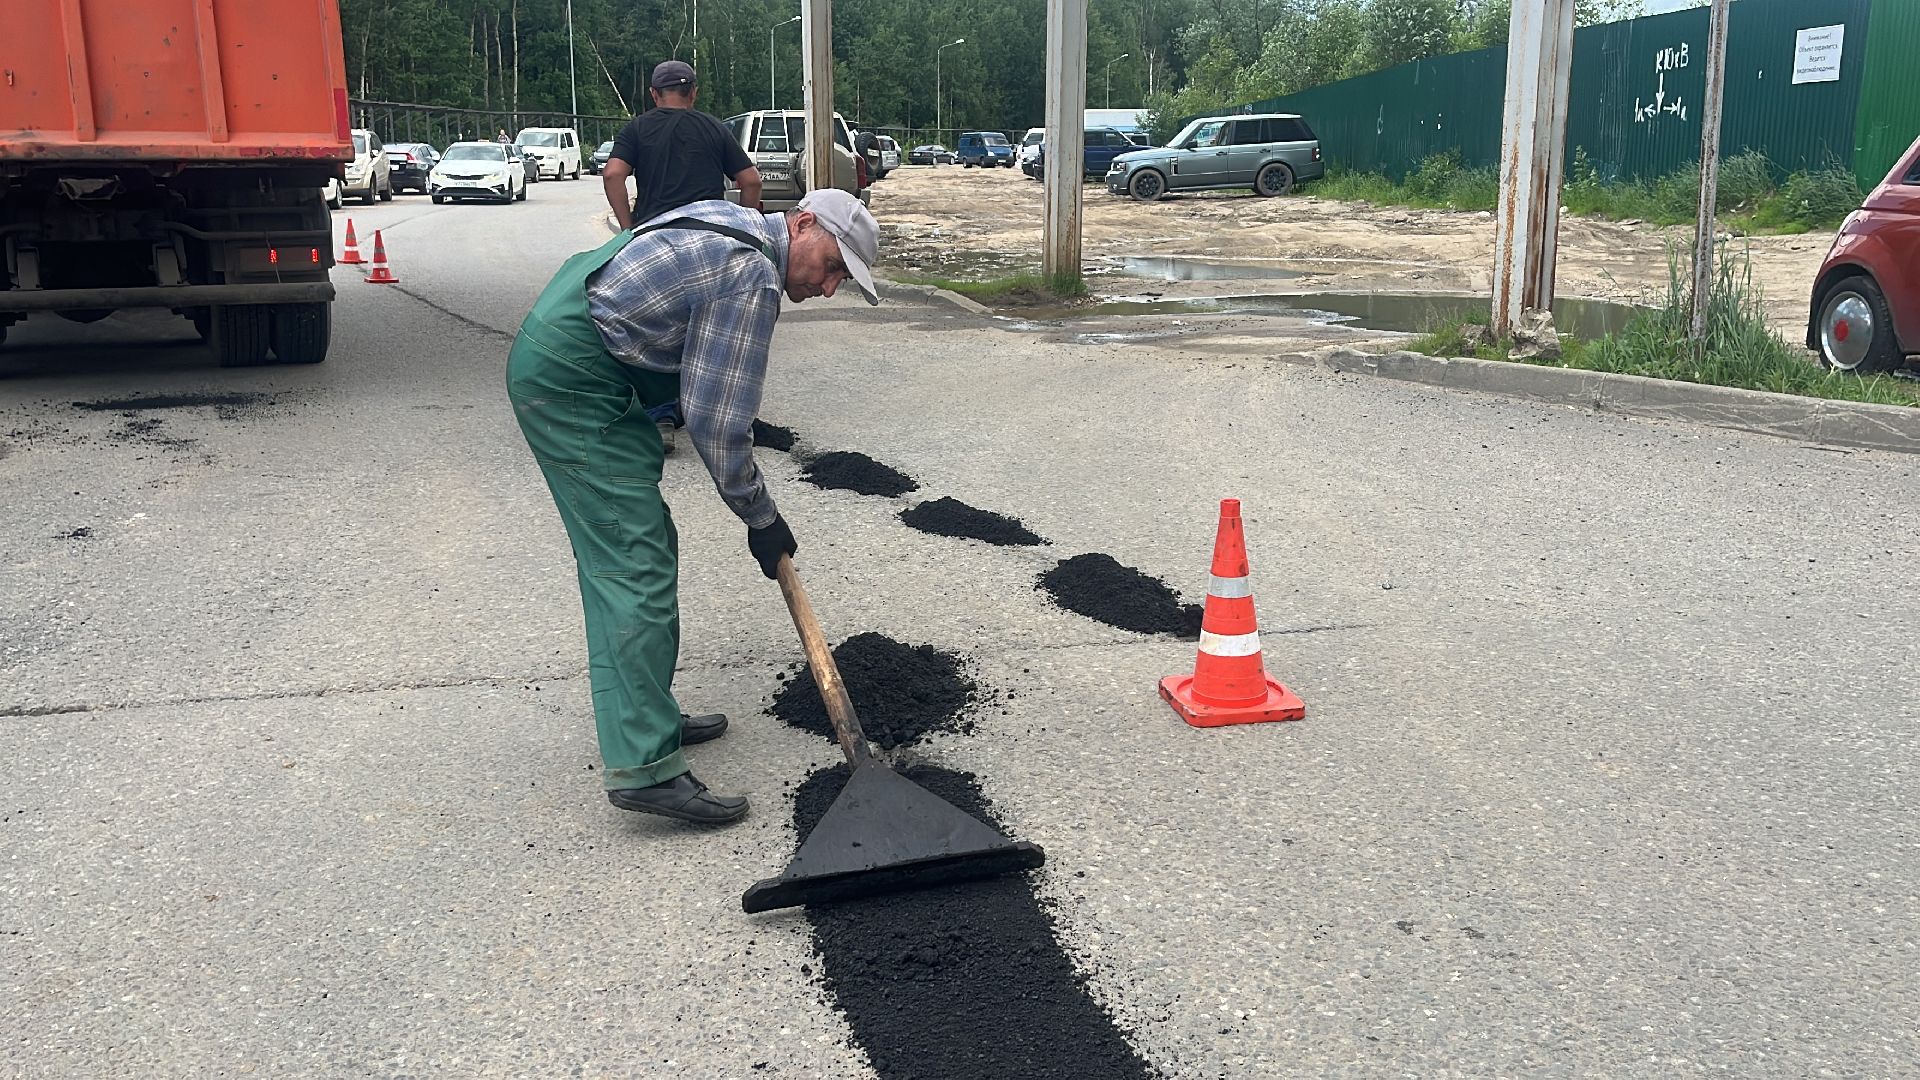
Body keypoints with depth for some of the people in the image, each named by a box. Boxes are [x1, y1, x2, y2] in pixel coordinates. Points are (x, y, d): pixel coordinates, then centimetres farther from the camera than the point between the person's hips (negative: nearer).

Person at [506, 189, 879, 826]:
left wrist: (742, 417, 27)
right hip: (573, 386, -11)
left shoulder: (730, 224, 15)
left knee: (622, 552, 15)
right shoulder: (753, 274, -15)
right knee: (637, 566, -13)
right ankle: (645, 768, -15)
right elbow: (716, 422, -14)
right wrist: (761, 519, -3)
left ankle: (648, 718, 23)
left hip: (550, 361, 11)